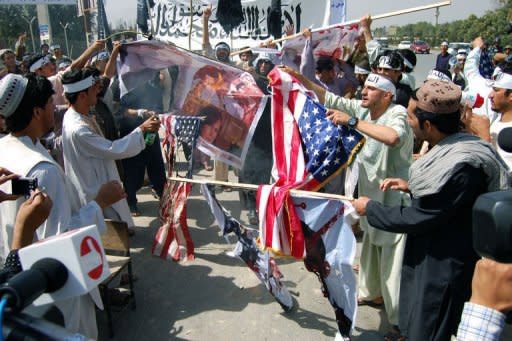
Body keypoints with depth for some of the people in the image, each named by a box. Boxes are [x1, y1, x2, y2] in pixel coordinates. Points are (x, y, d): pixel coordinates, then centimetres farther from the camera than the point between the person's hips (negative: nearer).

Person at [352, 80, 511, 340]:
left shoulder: (460, 166, -30)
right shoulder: (456, 146, 0)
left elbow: (417, 219, -22)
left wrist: (370, 208, -10)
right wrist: (412, 187, 5)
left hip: (442, 269, -9)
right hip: (431, 256, 9)